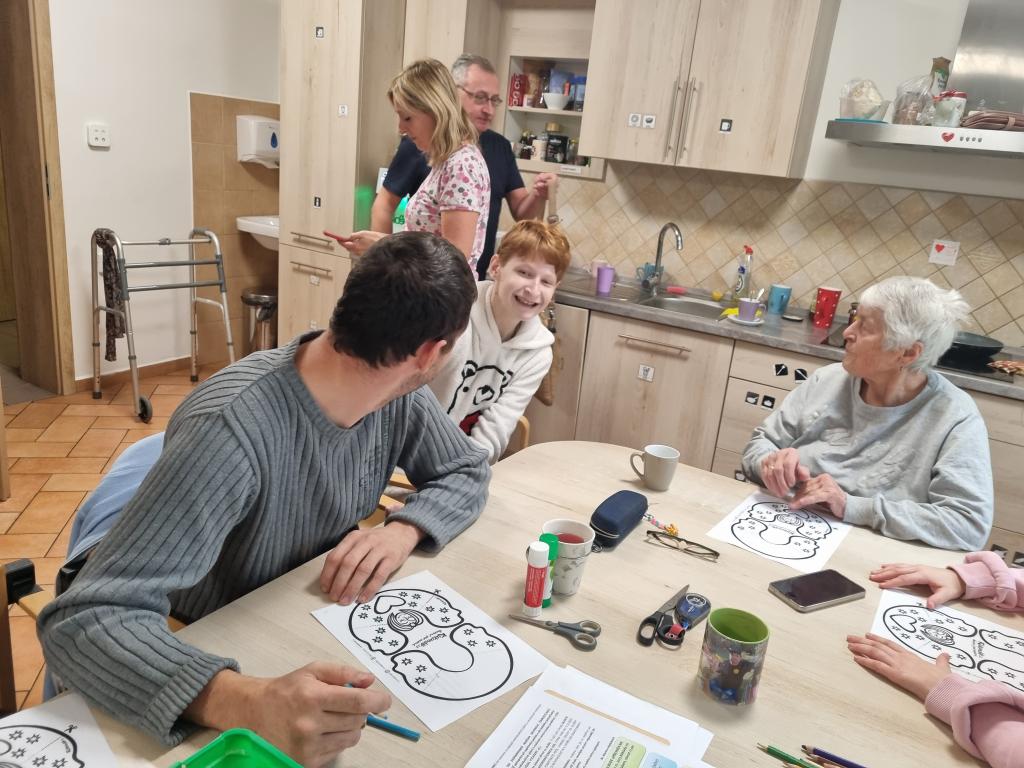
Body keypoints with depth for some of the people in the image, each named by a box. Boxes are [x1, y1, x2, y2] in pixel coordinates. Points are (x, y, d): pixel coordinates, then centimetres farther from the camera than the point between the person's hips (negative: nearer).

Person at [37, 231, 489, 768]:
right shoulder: (231, 429, -32)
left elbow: (466, 472, 0)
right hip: (213, 661, -4)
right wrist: (248, 702, -50)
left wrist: (401, 531, -20)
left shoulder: (396, 393, -13)